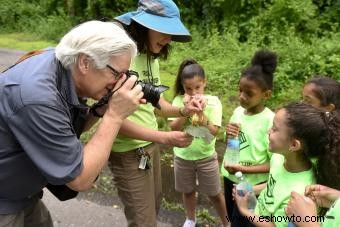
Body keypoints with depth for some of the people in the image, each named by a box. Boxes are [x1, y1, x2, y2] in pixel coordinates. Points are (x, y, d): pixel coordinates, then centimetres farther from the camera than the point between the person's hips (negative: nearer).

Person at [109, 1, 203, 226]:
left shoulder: (152, 58, 6)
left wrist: (183, 111, -10)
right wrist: (165, 137, -26)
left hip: (151, 145, 9)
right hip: (129, 152, -8)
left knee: (154, 207, 26)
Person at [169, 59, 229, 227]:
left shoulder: (213, 101, -13)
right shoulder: (179, 100, -10)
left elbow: (214, 131, -17)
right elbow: (174, 127, -16)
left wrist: (203, 119, -34)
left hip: (206, 156, -1)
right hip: (183, 156, 2)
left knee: (214, 194, 14)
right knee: (188, 191, 21)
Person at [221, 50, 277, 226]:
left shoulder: (270, 121, -22)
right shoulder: (238, 111, -5)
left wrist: (244, 169, -27)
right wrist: (229, 137, -13)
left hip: (252, 185, -6)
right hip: (229, 177, 6)